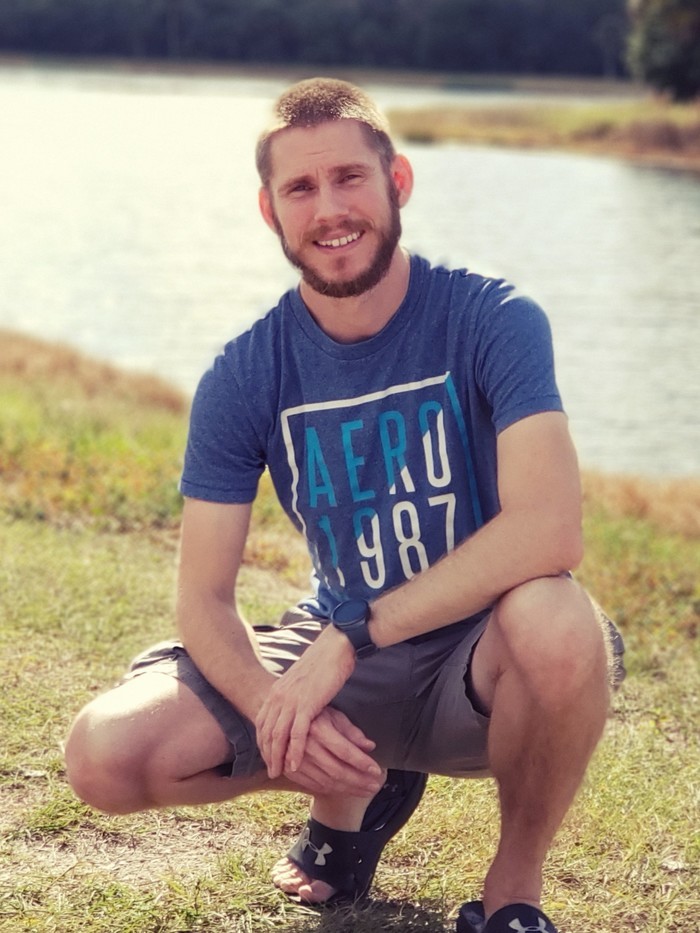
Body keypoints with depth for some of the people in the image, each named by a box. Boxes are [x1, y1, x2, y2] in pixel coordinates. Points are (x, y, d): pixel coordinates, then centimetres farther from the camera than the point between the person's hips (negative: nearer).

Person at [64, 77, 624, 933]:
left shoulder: (491, 321, -15)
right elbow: (203, 598, -6)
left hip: (478, 661, -3)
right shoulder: (244, 378, -6)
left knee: (558, 623, -39)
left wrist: (351, 637, -31)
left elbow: (549, 530, -29)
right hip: (336, 658, 3)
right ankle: (356, 792, 13)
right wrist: (275, 710, -27)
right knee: (105, 755, -16)